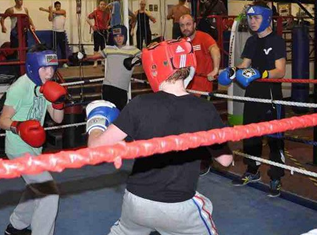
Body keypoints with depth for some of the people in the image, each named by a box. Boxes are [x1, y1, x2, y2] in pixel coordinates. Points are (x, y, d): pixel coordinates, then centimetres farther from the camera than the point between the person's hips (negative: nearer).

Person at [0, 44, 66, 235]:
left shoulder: (44, 86, 4)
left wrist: (58, 102, -13)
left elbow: (58, 118, 5)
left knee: (36, 189, 24)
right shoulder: (20, 87, -20)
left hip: (34, 148, 9)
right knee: (50, 192, -13)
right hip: (20, 149, -9)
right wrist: (18, 126, -36)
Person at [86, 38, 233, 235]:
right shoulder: (205, 110, -12)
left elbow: (97, 146, -12)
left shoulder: (140, 105, -14)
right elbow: (226, 160, -2)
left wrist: (95, 125, 9)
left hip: (136, 202, 1)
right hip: (179, 208, -1)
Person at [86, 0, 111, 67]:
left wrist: (108, 26, 5)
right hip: (97, 31, -3)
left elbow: (108, 21, 20)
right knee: (96, 46, 2)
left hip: (104, 31, 3)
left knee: (103, 47, 9)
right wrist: (92, 26, -8)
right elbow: (88, 18, -2)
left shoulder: (107, 13, 3)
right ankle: (95, 62, 7)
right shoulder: (96, 12, -6)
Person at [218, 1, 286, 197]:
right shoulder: (251, 41, 13)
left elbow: (280, 71, -16)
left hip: (271, 96, -7)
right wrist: (233, 71, -7)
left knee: (274, 137, -2)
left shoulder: (276, 41, -8)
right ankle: (252, 172, 29)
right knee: (250, 134, 14)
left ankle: (276, 178, 9)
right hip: (252, 94, 7)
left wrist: (260, 74, -32)